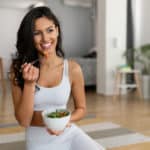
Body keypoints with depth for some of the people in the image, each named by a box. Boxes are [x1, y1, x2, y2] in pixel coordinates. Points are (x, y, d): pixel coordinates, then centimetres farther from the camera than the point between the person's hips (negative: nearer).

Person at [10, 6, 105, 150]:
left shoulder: (72, 68, -9)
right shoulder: (19, 68, -7)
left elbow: (81, 108, 5)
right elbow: (23, 121, -9)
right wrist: (29, 83, -21)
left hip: (69, 133, 1)